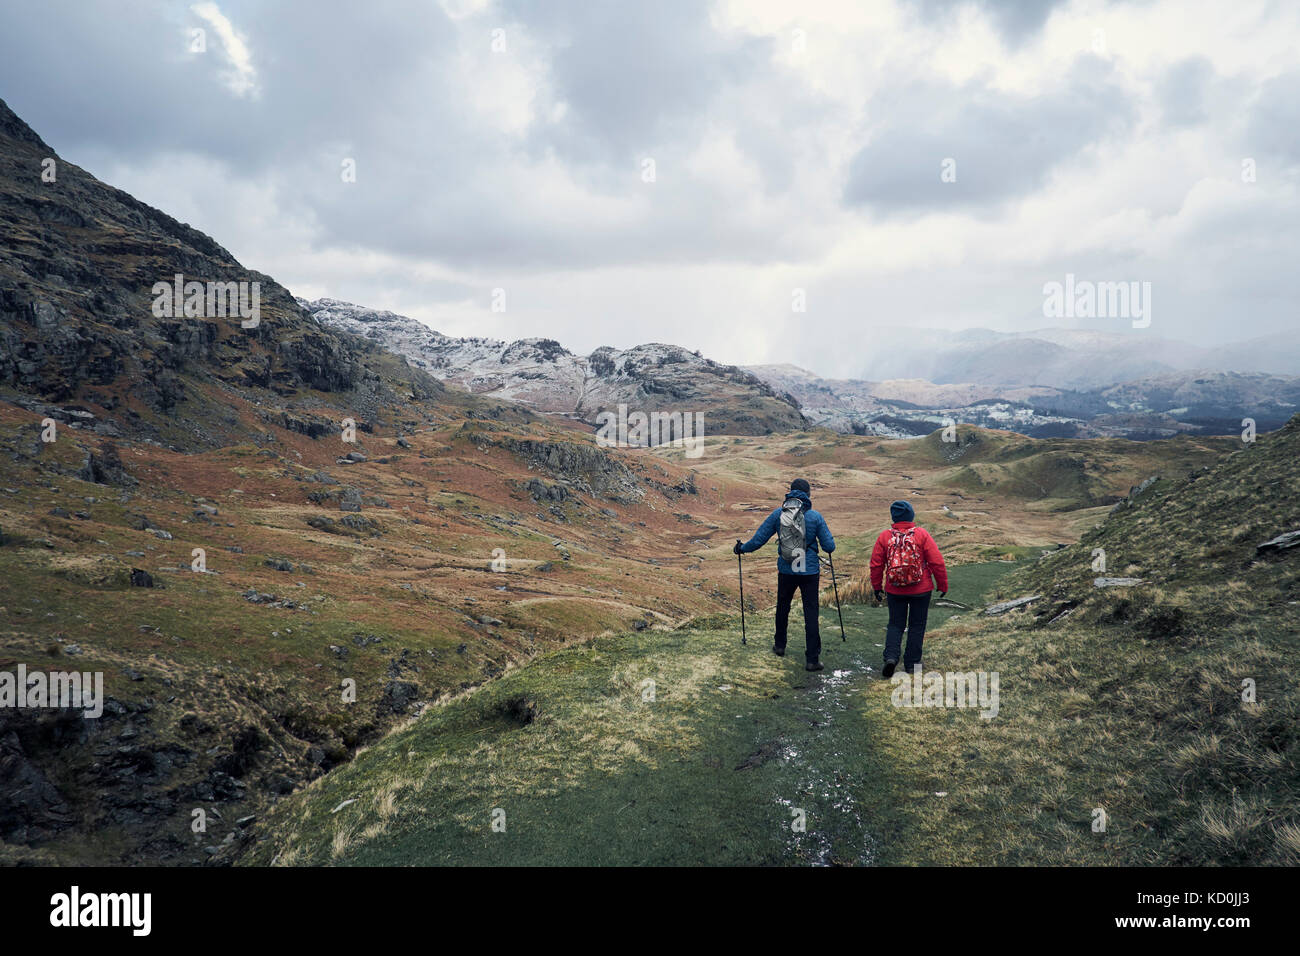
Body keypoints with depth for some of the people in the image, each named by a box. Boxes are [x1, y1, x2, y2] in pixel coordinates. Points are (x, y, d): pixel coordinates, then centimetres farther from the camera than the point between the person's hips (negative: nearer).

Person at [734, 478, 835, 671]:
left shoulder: (778, 514, -5)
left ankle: (779, 646, 39)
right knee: (811, 614, 3)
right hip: (810, 571, -2)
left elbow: (758, 540, -2)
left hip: (786, 571, 2)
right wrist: (826, 545, 19)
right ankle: (812, 659, 2)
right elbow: (829, 547, -6)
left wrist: (741, 548, 16)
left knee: (782, 608, 22)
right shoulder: (815, 516, -9)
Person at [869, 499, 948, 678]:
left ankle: (891, 656, -7)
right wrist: (942, 585, 3)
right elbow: (936, 562, -9)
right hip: (921, 590, -1)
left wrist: (876, 587, 11)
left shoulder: (884, 536, -6)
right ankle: (911, 663, 15)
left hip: (894, 590, 1)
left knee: (895, 624, 13)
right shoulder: (921, 534, -10)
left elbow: (876, 564, -1)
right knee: (916, 625, 11)